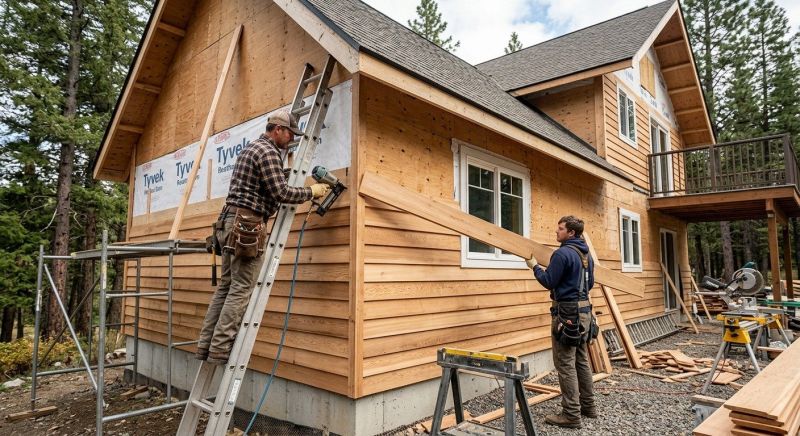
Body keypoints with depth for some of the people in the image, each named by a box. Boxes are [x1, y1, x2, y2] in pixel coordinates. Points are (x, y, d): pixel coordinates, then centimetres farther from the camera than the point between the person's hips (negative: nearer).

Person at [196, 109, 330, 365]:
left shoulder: (250, 148, 22)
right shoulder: (269, 151, -9)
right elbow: (280, 192, -15)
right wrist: (311, 192, -4)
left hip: (232, 221, 10)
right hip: (248, 225, -10)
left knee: (226, 286, 10)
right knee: (241, 289, -7)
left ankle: (206, 346, 13)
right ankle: (220, 350, -4)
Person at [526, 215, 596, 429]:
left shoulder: (563, 253, -16)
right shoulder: (586, 253, 12)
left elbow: (549, 282, -13)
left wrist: (534, 266, 1)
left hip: (567, 313, -9)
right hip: (584, 311, 9)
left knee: (565, 363, -4)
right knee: (581, 360, 17)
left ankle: (571, 415, 0)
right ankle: (588, 405, 27)